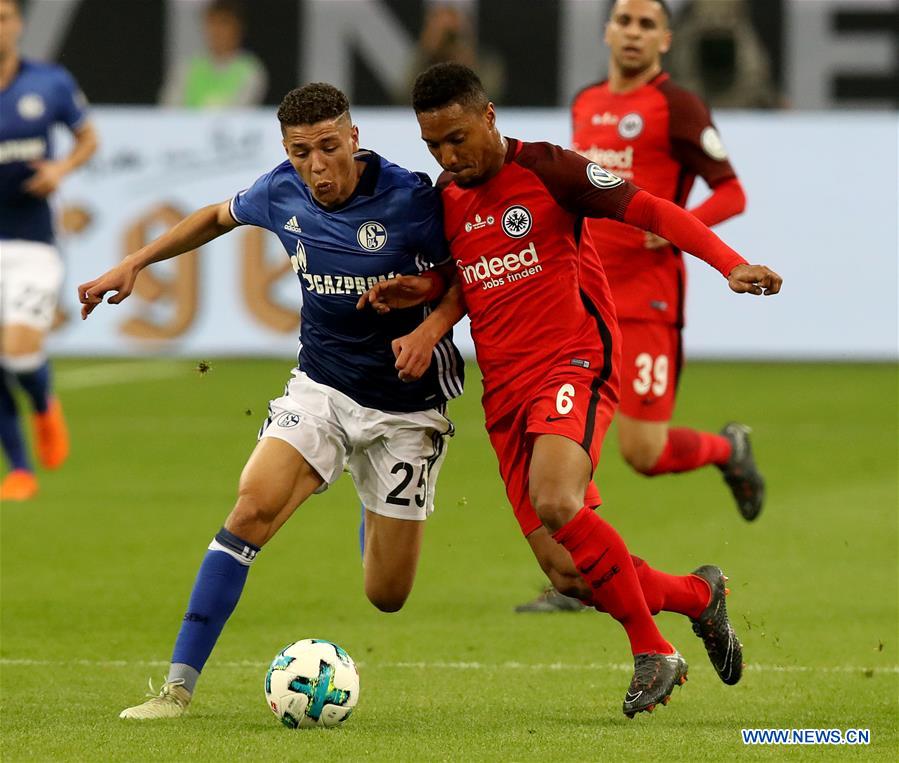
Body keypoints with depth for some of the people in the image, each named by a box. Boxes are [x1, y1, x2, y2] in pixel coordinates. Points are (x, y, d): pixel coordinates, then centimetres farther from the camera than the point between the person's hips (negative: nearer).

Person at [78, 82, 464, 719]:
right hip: (321, 385, 3)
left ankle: (383, 514, 43)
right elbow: (218, 217, 17)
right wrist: (133, 265, 13)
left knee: (387, 596, 3)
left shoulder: (409, 200, -19)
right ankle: (179, 685, -19)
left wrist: (428, 330, -25)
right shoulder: (282, 193, -6)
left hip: (405, 408, -3)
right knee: (254, 507, -23)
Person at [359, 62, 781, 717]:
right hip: (505, 392, 6)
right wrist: (429, 321, 3)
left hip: (574, 363, -6)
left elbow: (651, 211, -8)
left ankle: (651, 652, -17)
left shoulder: (548, 170, -6)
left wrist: (731, 265, -22)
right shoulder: (445, 198, 13)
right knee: (567, 572, -1)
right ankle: (699, 595, 25)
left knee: (556, 504, -33)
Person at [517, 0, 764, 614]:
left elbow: (731, 194, -8)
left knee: (643, 453, -8)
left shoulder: (677, 107, -6)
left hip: (647, 299, -6)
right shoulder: (586, 104, 14)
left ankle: (728, 449, 25)